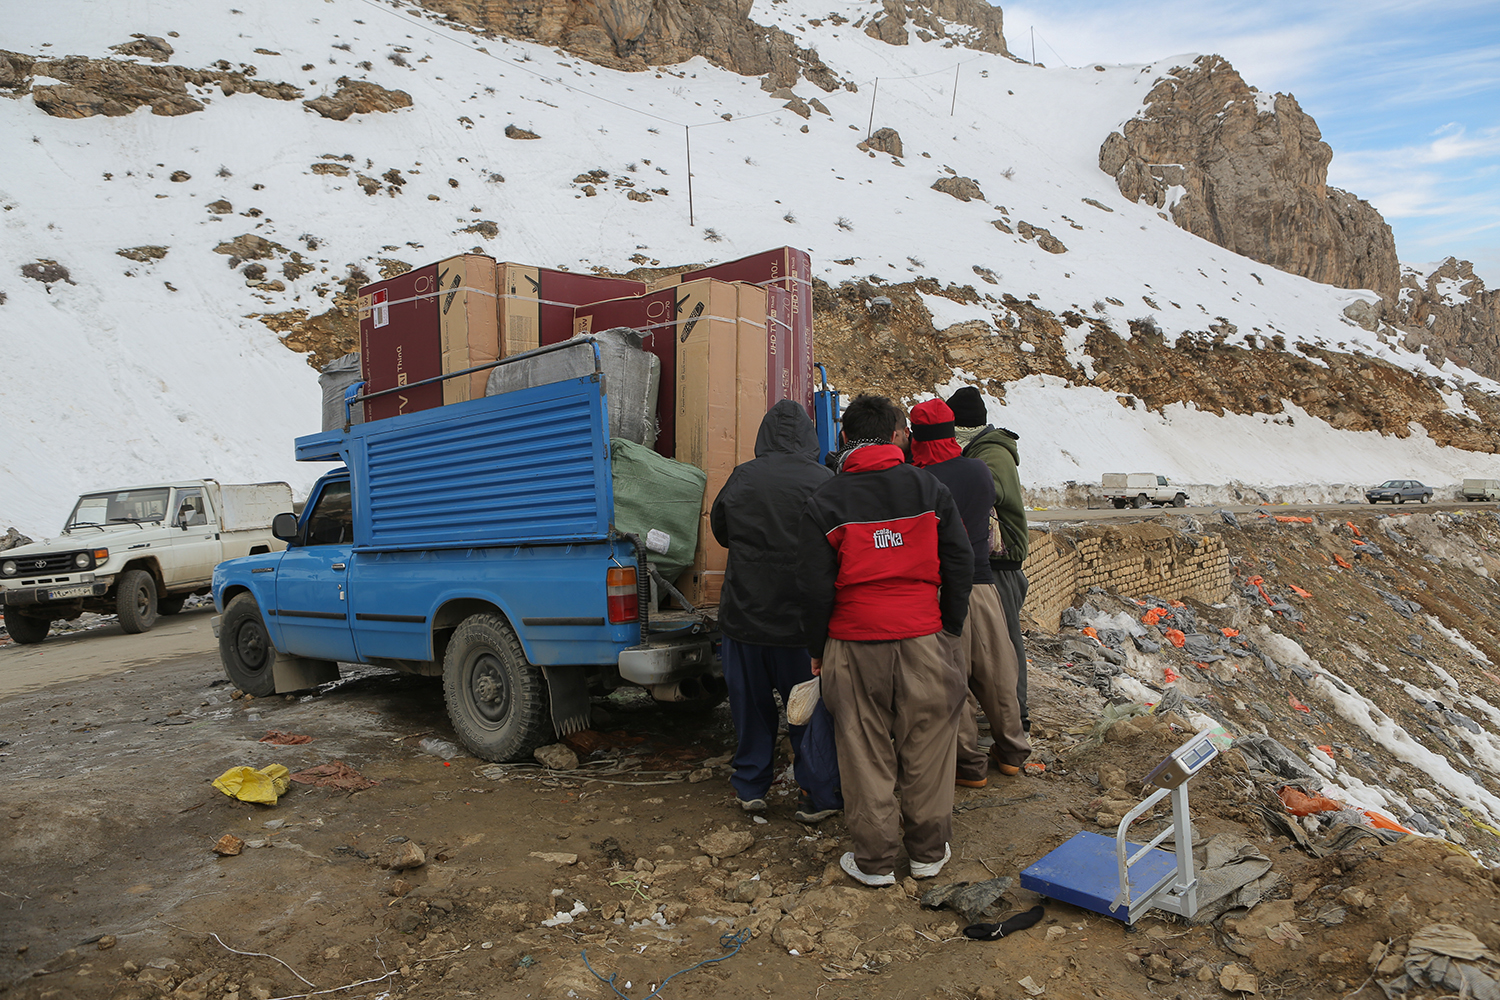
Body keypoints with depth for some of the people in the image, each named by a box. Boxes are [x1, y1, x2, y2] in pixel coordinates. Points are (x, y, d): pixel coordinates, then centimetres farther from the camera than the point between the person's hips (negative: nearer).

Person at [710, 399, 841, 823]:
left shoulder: (741, 478, -5)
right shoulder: (822, 481, -13)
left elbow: (720, 530, 12)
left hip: (744, 615, 2)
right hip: (801, 618, -2)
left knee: (752, 707, 16)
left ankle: (750, 788, 28)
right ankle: (818, 796, 18)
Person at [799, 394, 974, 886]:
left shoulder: (824, 501, -2)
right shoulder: (929, 488, 3)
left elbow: (817, 585, -3)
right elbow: (959, 563, 4)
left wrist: (816, 649, 7)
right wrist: (951, 625, 15)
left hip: (855, 642, -1)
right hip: (922, 637, 2)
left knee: (866, 752, 9)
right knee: (926, 744, 14)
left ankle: (874, 860, 19)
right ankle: (929, 850, 27)